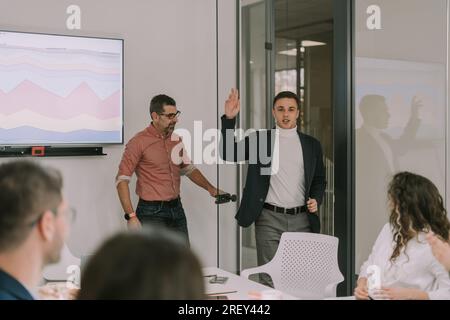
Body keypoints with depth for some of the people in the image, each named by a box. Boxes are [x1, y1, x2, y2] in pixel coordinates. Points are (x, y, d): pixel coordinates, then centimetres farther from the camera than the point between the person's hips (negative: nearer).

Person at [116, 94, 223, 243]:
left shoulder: (176, 140, 8)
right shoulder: (139, 142, -11)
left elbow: (188, 169, 22)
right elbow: (122, 180, -13)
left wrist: (210, 188, 9)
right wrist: (131, 216, -19)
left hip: (176, 209, 6)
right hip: (152, 212, -6)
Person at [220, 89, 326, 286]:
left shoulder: (311, 144, 10)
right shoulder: (259, 139, 4)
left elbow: (319, 180, 18)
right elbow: (228, 153, -5)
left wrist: (316, 199, -2)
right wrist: (229, 118, -15)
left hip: (302, 219, 2)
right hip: (269, 219, -2)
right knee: (268, 279, 0)